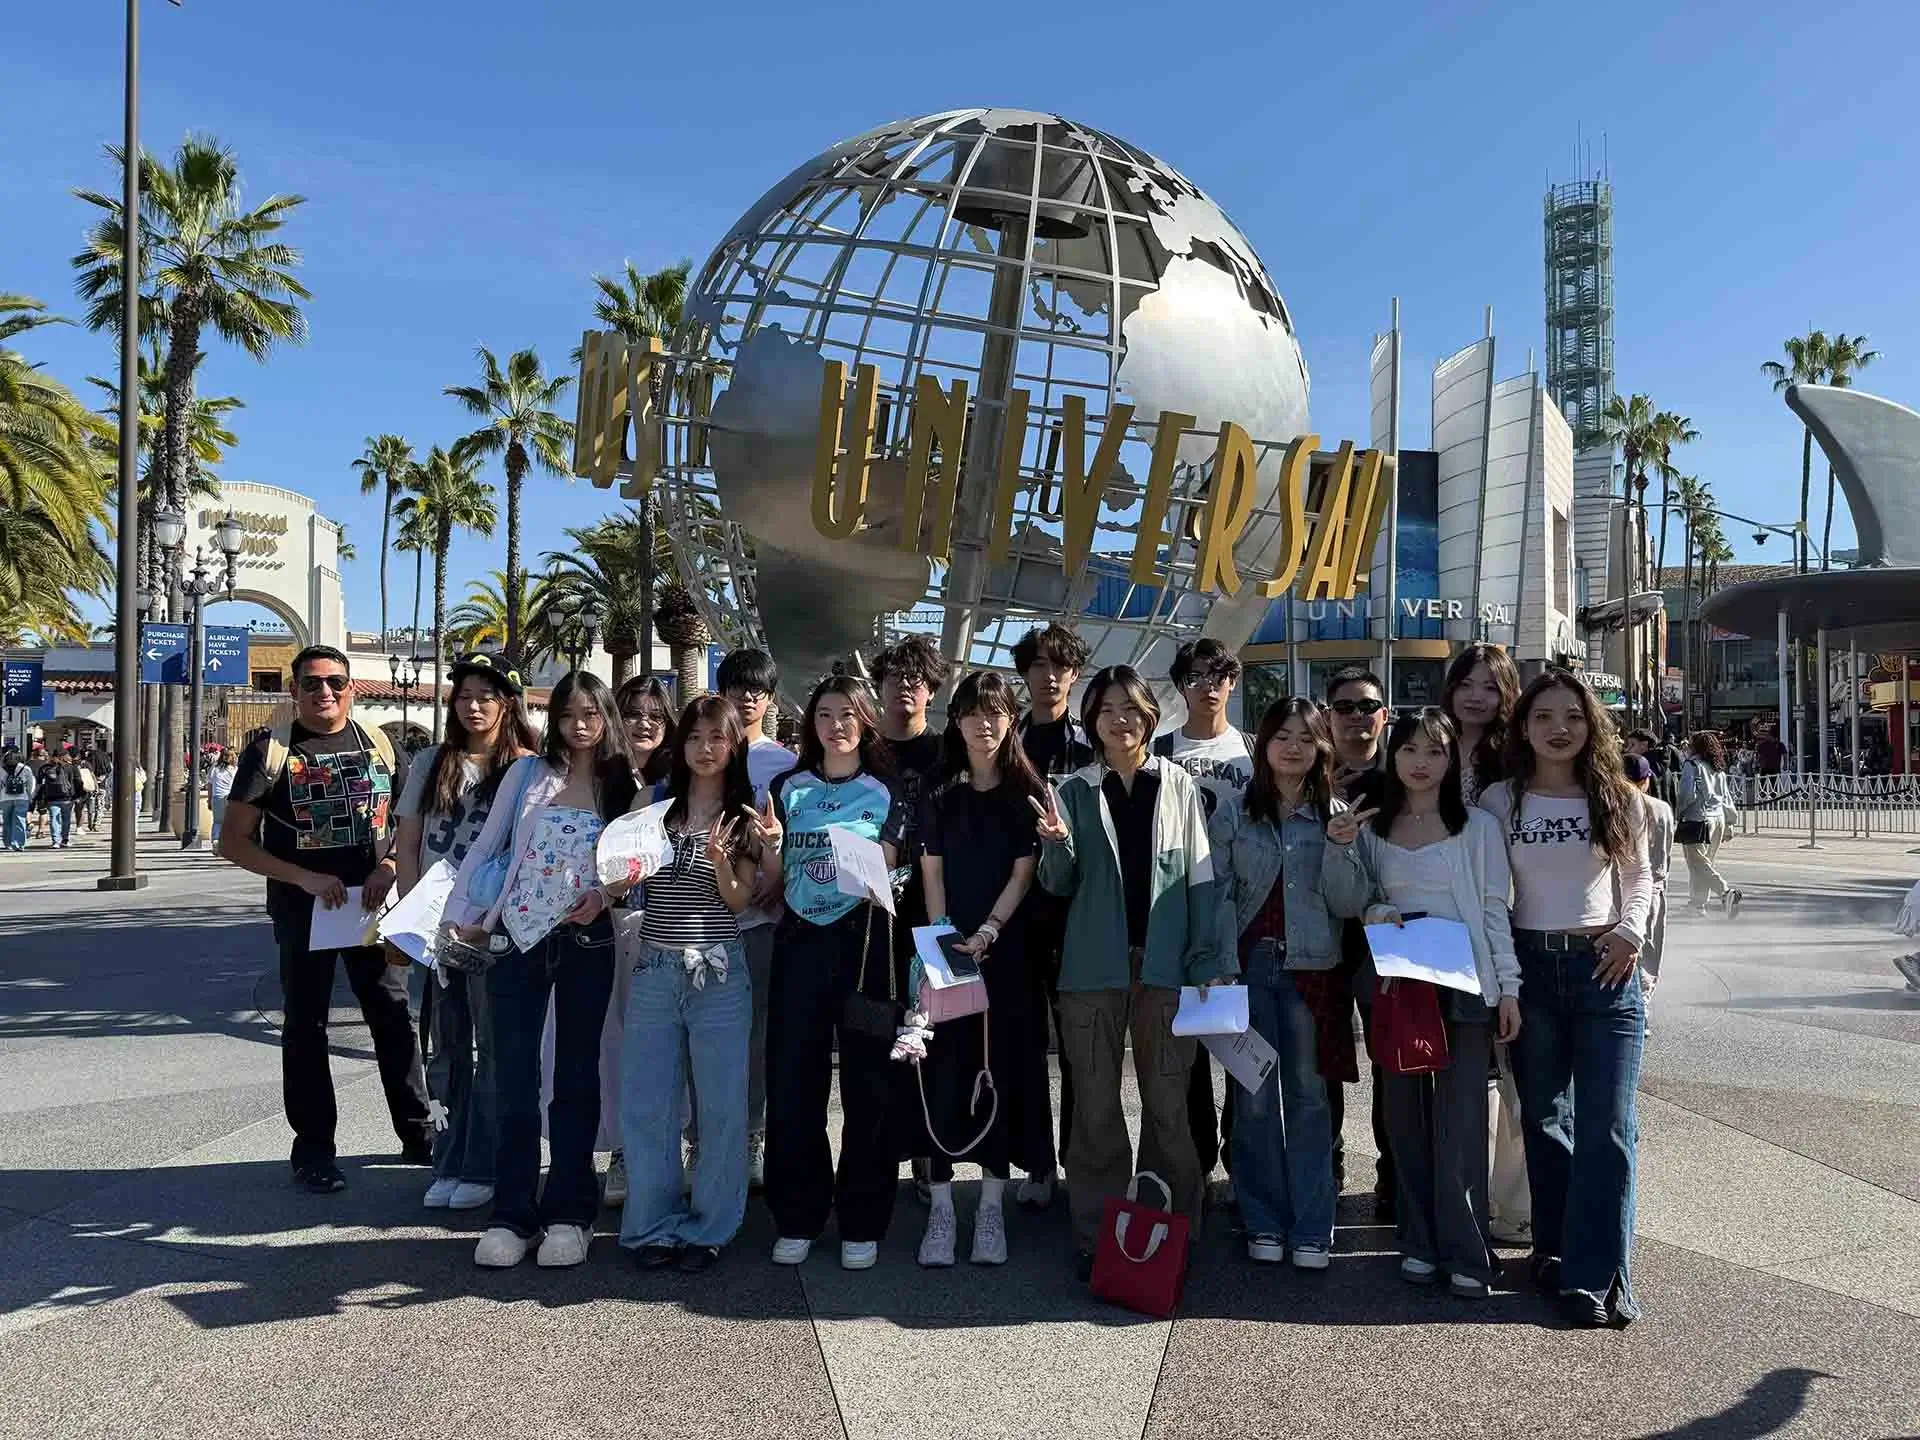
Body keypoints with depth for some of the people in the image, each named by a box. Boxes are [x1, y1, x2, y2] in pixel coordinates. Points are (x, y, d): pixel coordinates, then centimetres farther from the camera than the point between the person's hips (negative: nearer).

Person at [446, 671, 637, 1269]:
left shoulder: (624, 786, 5)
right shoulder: (528, 773, 4)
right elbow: (486, 846, 9)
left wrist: (603, 896, -12)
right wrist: (464, 912, 7)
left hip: (587, 943, 0)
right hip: (518, 938, 0)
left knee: (577, 1077, 6)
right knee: (514, 1081, 1)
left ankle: (568, 1212, 15)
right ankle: (511, 1215, 11)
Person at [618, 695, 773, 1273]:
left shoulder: (744, 815, 2)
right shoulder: (655, 806, 7)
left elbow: (740, 901, -2)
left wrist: (719, 860, -20)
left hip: (718, 972, -2)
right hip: (654, 969, 2)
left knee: (721, 1105, 4)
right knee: (645, 1103, 6)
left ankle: (709, 1228, 17)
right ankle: (654, 1224, 19)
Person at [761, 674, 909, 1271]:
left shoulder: (885, 793, 8)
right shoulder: (787, 788, 12)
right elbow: (775, 876, 10)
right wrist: (768, 844, -10)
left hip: (863, 942, -1)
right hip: (800, 942, 2)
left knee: (867, 1083, 1)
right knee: (792, 1081, 1)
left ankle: (862, 1223, 11)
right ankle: (798, 1217, 14)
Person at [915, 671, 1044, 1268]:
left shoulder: (1026, 791, 4)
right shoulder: (939, 791, 6)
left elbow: (1022, 874, -2)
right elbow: (932, 873, 2)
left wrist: (987, 933, -14)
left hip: (1006, 950, 0)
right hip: (947, 948, 1)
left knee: (1001, 1071, 2)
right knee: (943, 1073, -2)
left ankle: (991, 1205, 11)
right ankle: (941, 1206, 4)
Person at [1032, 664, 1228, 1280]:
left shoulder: (1179, 785, 5)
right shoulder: (1074, 791, 7)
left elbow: (1201, 877, 4)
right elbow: (1058, 885, 7)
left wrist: (1209, 959, -4)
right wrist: (1057, 843, -13)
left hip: (1164, 963, -1)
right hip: (1094, 965, 1)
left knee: (1168, 1104, 4)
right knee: (1096, 1108, 5)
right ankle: (1097, 1238, 15)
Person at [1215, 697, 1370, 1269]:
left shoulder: (1337, 815, 5)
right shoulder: (1233, 813, 4)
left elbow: (1350, 903, -1)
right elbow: (1221, 894, 2)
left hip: (1311, 968, 0)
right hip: (1249, 964, 0)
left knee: (1309, 1095, 4)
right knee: (1256, 1098, 4)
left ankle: (1312, 1228, 10)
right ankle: (1264, 1222, 14)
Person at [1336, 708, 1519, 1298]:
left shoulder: (1477, 827, 1)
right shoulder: (1372, 827, 8)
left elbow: (1495, 910, 1)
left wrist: (1508, 985, -4)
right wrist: (1340, 849, -4)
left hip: (1462, 983, -3)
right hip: (1394, 982, 3)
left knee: (1460, 1119, -5)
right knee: (1405, 1114, 8)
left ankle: (1465, 1254, 3)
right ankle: (1419, 1243, 18)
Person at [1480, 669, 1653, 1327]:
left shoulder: (1618, 799, 3)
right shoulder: (1500, 801, 1)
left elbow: (1639, 876, 14)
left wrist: (1631, 931, -4)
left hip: (1605, 970, 0)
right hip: (1530, 968, 0)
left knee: (1608, 1124, -4)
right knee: (1543, 1118, 10)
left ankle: (1596, 1275, 2)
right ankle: (1555, 1250, 22)